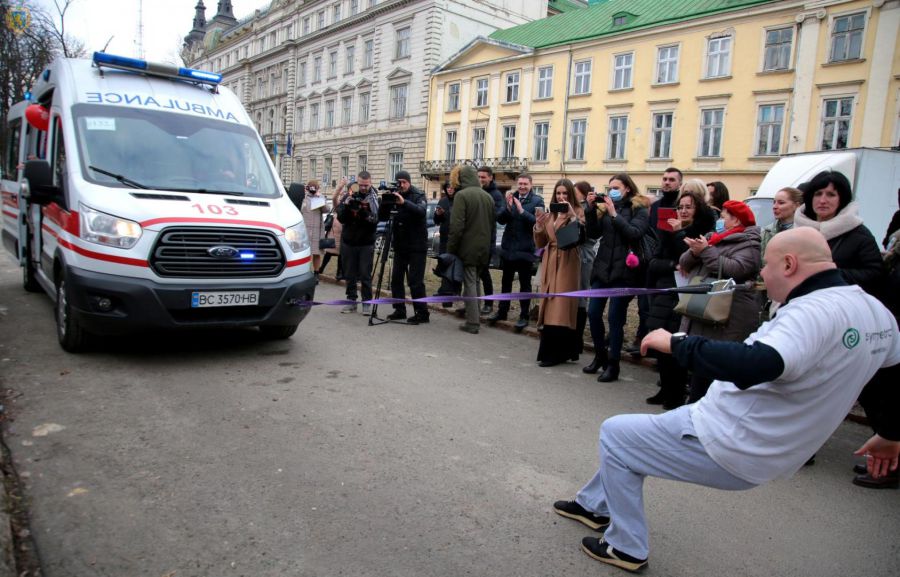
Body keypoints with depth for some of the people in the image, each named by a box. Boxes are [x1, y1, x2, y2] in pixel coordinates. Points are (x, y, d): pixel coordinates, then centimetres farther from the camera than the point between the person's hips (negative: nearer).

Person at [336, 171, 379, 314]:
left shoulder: (374, 198, -6)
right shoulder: (348, 194, -1)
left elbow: (375, 220, -15)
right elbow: (340, 218, -6)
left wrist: (364, 212, -30)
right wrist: (346, 205, -22)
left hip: (366, 242, -2)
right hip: (348, 241, 2)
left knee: (365, 274, -2)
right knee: (349, 274, 7)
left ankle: (366, 303, 6)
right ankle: (351, 301, 16)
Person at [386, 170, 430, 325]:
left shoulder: (418, 196, -4)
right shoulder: (394, 196, 8)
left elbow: (421, 211, -25)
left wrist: (404, 203, -39)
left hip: (416, 246, -5)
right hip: (400, 245, 5)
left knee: (415, 280, -8)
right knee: (396, 278, 7)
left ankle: (422, 313, -3)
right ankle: (399, 310, 17)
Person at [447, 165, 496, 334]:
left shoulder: (462, 195, -11)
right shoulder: (488, 196, 11)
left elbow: (457, 226, -17)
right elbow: (492, 224, 13)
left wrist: (450, 249, -11)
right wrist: (485, 242, 18)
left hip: (467, 248, -6)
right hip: (484, 249, 6)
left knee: (470, 284, -2)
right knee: (475, 282, 16)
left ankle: (472, 323, -1)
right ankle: (474, 318, 21)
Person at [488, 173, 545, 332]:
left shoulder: (537, 201, -6)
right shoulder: (511, 197, 4)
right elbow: (500, 219, -2)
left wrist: (521, 210, -27)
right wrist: (508, 207, -19)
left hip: (525, 249, -4)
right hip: (508, 247, 4)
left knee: (525, 284, 5)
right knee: (506, 281, 16)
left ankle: (524, 316, 12)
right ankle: (502, 311, 28)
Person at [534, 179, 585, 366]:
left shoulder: (577, 212, -1)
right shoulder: (550, 214, 14)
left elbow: (581, 237, -18)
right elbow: (540, 244, 11)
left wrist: (572, 216, -26)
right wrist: (539, 225, -4)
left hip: (567, 264, -6)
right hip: (550, 263, 6)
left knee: (561, 306, -7)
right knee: (550, 307, 7)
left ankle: (555, 353, -3)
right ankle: (558, 351, 17)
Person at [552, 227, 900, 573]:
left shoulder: (815, 310, -27)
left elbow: (754, 365, -44)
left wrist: (676, 343, -30)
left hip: (725, 449, -10)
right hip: (765, 453, 10)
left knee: (614, 433, 7)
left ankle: (626, 549, 19)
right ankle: (595, 506, 41)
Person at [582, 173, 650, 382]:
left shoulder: (639, 209, 0)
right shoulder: (605, 207, 12)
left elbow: (635, 233, -15)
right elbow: (593, 234, 6)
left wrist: (614, 214, -17)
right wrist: (591, 209, -5)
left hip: (623, 271, -5)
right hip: (602, 268, 5)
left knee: (615, 318, -2)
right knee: (593, 313, 5)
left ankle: (613, 365, 8)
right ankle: (600, 356, 24)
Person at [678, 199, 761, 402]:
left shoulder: (748, 243, -4)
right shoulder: (714, 239, 20)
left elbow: (737, 269, -20)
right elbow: (684, 263, 15)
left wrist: (706, 251, -14)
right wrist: (694, 251, -6)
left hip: (727, 320, -8)